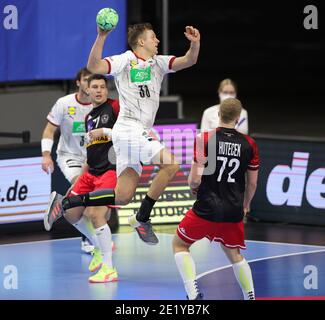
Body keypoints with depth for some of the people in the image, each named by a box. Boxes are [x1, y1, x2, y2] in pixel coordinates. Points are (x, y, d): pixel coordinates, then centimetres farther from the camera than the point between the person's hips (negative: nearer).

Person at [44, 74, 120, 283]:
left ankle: (109, 269, -15)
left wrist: (105, 131, -21)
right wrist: (79, 179, 23)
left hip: (111, 170, -9)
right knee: (71, 213, 8)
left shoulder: (114, 107, -4)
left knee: (95, 214, -21)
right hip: (92, 172, 9)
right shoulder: (89, 117, 19)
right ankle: (101, 247, 29)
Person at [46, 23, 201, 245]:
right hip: (129, 129, -8)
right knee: (170, 163, -21)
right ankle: (142, 218, -12)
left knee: (122, 197, 6)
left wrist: (195, 44, -16)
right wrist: (102, 37, -30)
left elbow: (188, 61, 5)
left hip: (140, 133, 8)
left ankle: (66, 203, 14)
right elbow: (94, 67, -18)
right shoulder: (125, 60, -4)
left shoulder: (158, 63, 16)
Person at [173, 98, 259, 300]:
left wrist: (193, 187, 12)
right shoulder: (249, 144, 0)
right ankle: (250, 296, 21)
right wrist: (245, 205, 27)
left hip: (207, 209, -3)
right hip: (234, 212, 3)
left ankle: (193, 293, 0)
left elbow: (195, 179, -13)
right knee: (234, 255, 24)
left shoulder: (205, 139, -11)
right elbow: (252, 183, 9)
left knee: (179, 245, 16)